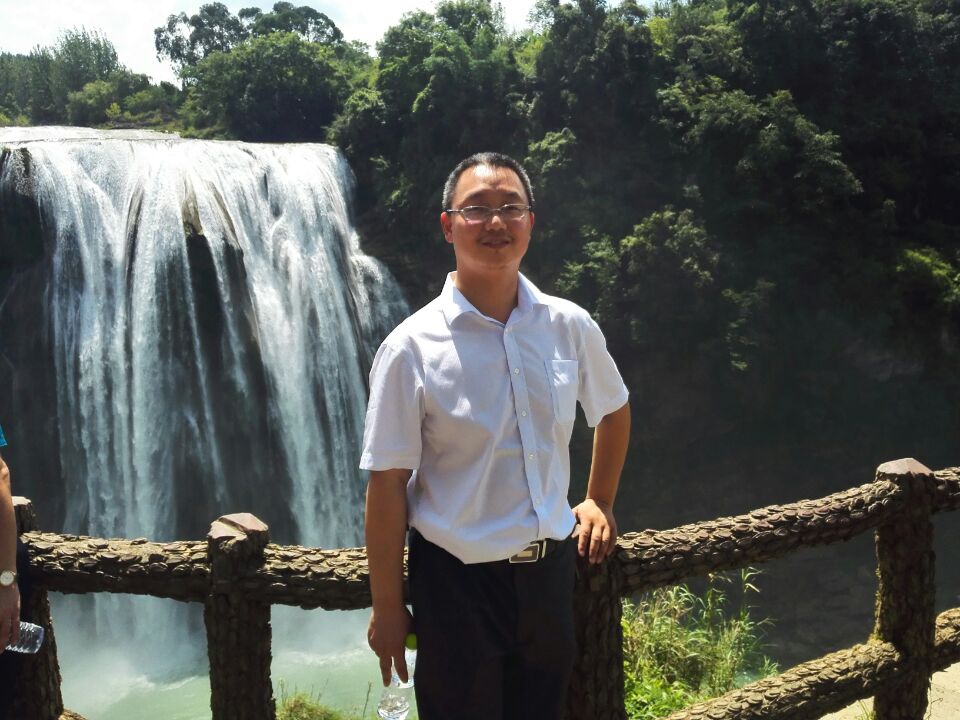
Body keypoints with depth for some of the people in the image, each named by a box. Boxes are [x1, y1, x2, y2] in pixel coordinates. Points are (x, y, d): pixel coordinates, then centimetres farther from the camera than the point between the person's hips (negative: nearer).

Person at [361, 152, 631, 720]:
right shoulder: (412, 348, -15)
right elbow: (388, 483, -12)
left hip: (551, 568, 4)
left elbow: (614, 411, 16)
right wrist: (387, 607, -8)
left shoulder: (570, 327, -4)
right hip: (457, 581, -3)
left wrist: (600, 503, 17)